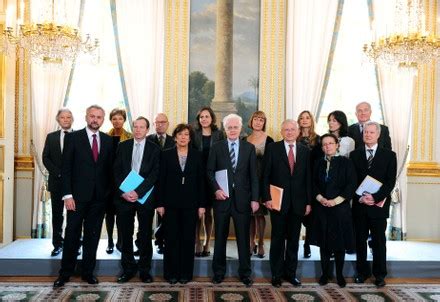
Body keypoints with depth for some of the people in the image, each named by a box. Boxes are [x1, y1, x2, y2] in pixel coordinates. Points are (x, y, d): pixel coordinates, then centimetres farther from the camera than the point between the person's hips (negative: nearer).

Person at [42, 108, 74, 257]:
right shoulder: (51, 137, 10)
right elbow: (45, 158, 5)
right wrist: (58, 173, -7)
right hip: (56, 181, 3)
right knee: (57, 214, 7)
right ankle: (57, 244, 14)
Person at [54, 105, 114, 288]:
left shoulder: (108, 140, 8)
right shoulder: (73, 138, -2)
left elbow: (110, 168, 10)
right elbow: (66, 168, -5)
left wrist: (109, 192, 2)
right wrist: (67, 195, -11)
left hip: (99, 197, 3)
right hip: (78, 196, -3)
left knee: (93, 236, 10)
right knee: (72, 234, 3)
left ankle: (88, 272, 22)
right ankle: (65, 273, 17)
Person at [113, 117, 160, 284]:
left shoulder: (154, 149, 2)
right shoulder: (123, 146, 8)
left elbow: (154, 174, -6)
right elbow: (116, 171, 4)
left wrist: (138, 192, -15)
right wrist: (123, 192, -9)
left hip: (144, 197, -1)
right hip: (124, 196, 2)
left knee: (145, 235, 5)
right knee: (126, 235, 7)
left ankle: (144, 270, 17)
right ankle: (128, 269, 20)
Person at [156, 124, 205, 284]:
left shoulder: (197, 155, 4)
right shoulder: (166, 154, 2)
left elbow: (201, 180, 3)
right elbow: (161, 180, 1)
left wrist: (202, 204, -1)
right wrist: (160, 203, -4)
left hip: (190, 203, 1)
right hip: (171, 203, 0)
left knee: (188, 239, 5)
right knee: (171, 238, 4)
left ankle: (186, 273, 16)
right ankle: (171, 273, 15)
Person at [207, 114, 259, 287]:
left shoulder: (249, 148, 6)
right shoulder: (216, 147, 5)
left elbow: (254, 175, 3)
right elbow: (210, 171, 4)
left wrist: (255, 199, -3)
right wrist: (216, 189, -12)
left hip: (242, 199, 0)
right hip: (222, 197, 0)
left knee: (243, 238, 5)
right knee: (220, 237, 9)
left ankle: (245, 273, 17)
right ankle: (219, 272, 22)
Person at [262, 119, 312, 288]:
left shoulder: (305, 151, 8)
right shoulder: (272, 148, 0)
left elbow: (308, 178, 7)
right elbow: (266, 175, -2)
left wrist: (308, 202, 4)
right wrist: (267, 198, -10)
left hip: (298, 203, 3)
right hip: (278, 201, -2)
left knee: (294, 240, 10)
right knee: (277, 239, 6)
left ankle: (290, 273, 22)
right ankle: (276, 274, 17)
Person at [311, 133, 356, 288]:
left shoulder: (346, 162, -2)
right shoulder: (319, 163, 9)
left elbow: (351, 185, -6)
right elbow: (314, 184, 10)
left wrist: (336, 200, -12)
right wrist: (320, 198, -8)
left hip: (340, 208, -3)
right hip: (322, 208, 3)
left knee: (340, 241, 4)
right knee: (324, 241, 7)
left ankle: (339, 274, 16)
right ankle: (325, 272, 18)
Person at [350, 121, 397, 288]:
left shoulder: (389, 155, 2)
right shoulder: (354, 155, 6)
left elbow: (390, 181, -4)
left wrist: (375, 197, -15)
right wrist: (360, 197, -11)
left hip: (379, 204, -1)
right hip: (359, 205, 2)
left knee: (379, 241, 6)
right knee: (360, 240, 8)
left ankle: (380, 274, 18)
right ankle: (362, 271, 21)